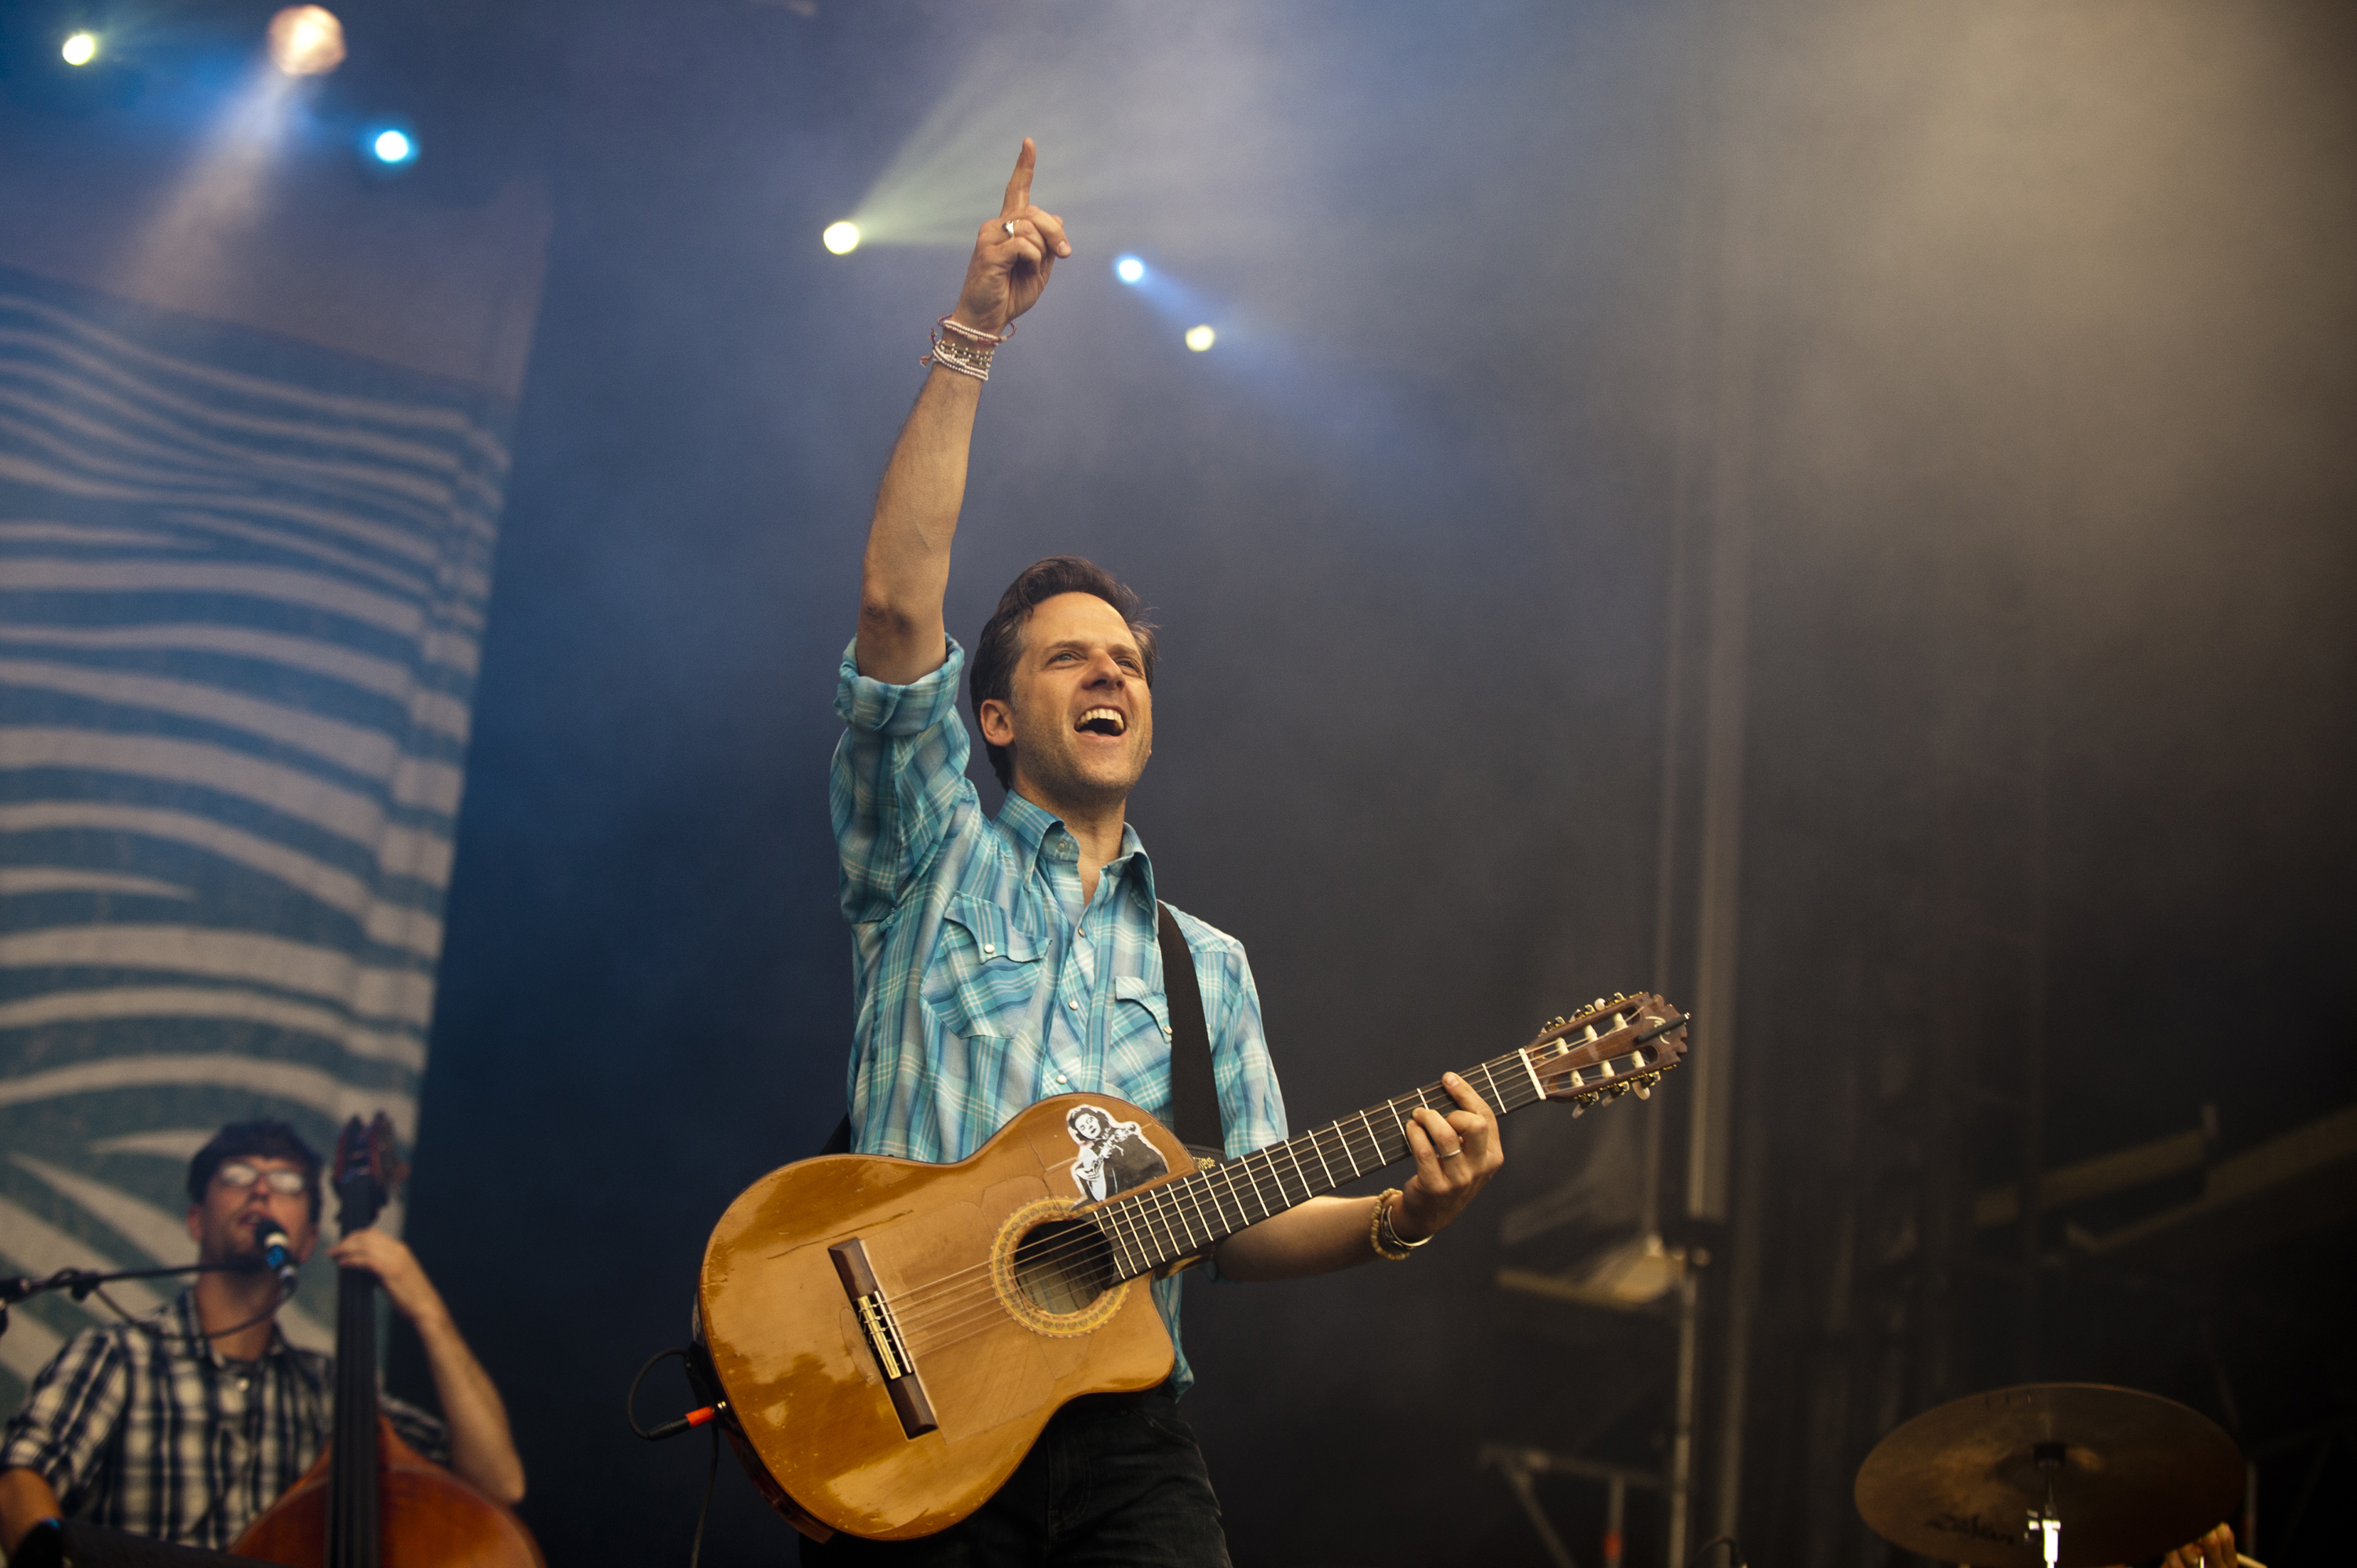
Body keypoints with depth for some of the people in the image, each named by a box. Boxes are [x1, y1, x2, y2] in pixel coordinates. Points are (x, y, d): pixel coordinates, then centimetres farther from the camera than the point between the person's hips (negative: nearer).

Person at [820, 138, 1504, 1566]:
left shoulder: (1207, 964, 23)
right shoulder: (932, 859, 13)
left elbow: (1241, 1225, 16)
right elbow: (898, 603, -1)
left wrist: (1395, 1217, -5)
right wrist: (973, 340, -6)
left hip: (1120, 1438, 2)